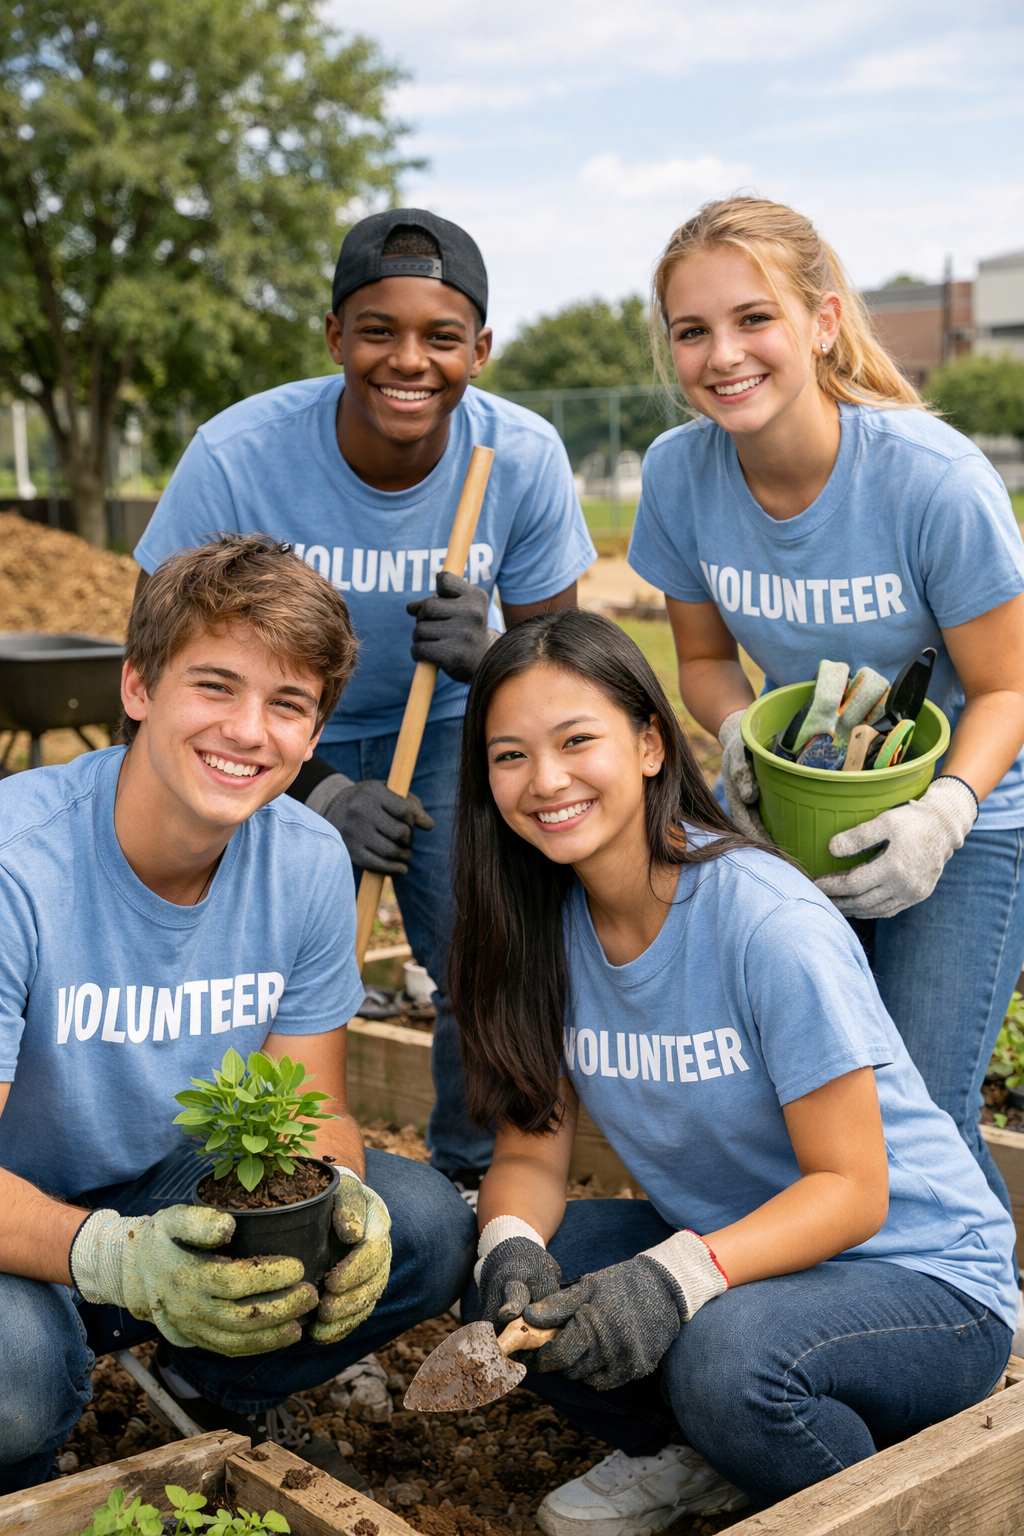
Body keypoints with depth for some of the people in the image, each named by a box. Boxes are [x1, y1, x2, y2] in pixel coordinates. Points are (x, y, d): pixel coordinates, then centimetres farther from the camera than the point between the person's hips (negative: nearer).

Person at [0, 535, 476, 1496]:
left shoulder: (308, 865, -11)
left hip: (175, 1187, 5)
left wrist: (339, 1198, -29)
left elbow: (312, 1110, -4)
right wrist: (117, 1259, -49)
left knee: (430, 1230, -13)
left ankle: (217, 1391, 16)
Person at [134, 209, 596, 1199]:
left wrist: (490, 657, -34)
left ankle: (476, 1180, 21)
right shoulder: (237, 456, -28)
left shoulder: (524, 458, -22)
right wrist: (312, 790, -25)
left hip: (446, 726, 2)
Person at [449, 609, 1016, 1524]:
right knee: (509, 1291, -16)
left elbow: (851, 1189, -22)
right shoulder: (544, 927, -5)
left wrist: (676, 1274, -36)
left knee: (721, 1355, -34)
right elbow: (532, 1151, -3)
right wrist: (510, 1244, -25)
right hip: (720, 1241, 6)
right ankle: (690, 1457, 10)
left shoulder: (769, 923, -25)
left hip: (918, 1271, -5)